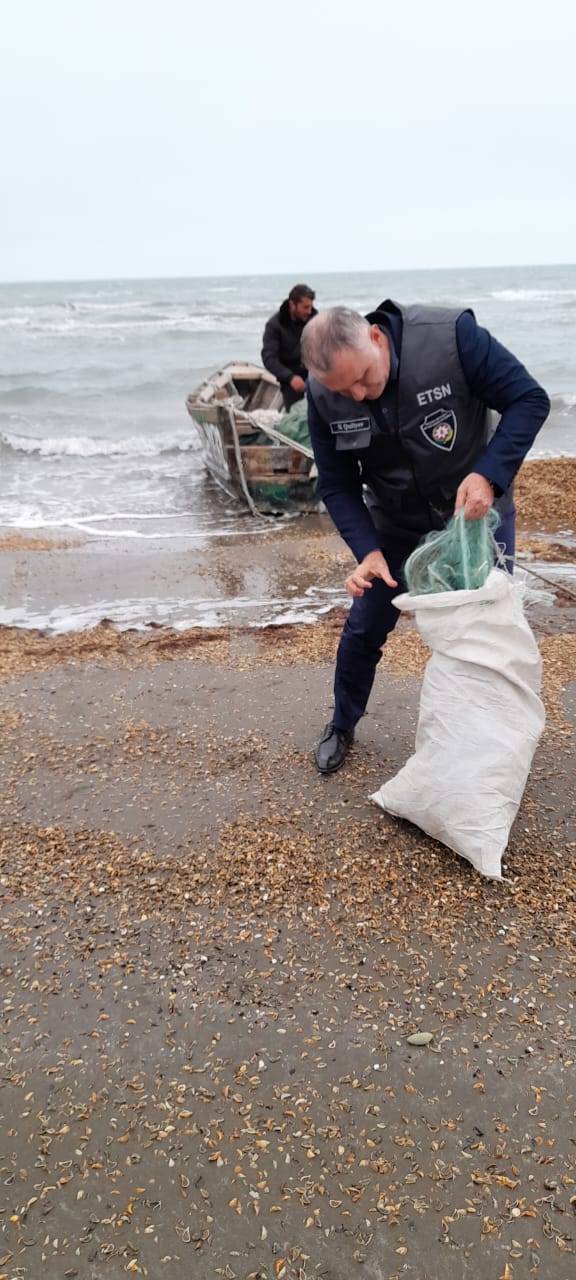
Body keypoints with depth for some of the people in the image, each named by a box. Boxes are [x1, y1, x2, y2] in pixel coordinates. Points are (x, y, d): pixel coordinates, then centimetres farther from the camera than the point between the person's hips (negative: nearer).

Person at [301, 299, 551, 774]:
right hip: (396, 522, 2)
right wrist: (368, 550, -25)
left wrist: (487, 475, -36)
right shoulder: (324, 394, -19)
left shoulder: (451, 335, -30)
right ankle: (342, 726, 30)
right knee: (365, 626, 6)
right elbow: (337, 485, -10)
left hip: (476, 508, -1)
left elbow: (530, 400, -22)